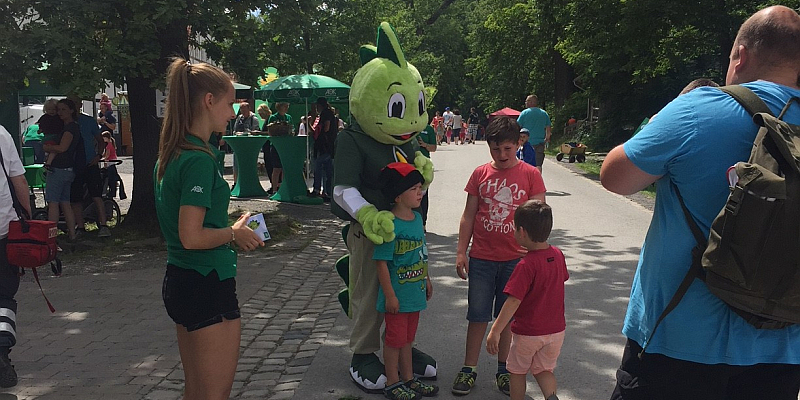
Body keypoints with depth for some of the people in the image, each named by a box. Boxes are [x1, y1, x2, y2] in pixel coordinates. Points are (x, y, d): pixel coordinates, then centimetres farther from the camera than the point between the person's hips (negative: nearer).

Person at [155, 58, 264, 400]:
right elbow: (192, 237, -24)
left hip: (179, 282, 9)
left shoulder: (170, 154, 9)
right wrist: (235, 233, -9)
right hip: (208, 287, -9)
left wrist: (231, 231, 11)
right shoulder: (199, 159, -20)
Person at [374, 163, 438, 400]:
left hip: (414, 293, 8)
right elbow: (382, 262, -20)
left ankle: (408, 379, 34)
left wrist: (427, 280, 21)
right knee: (395, 339, 7)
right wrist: (389, 295, -18)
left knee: (407, 338, 20)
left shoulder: (417, 218, 4)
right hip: (397, 295, -8)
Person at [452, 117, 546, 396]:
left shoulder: (530, 175, -3)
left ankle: (503, 370, 26)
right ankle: (469, 369, 20)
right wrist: (461, 252, 1)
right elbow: (469, 216, 4)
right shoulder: (480, 174, 2)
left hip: (515, 258, -1)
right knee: (478, 315, 8)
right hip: (481, 258, 1)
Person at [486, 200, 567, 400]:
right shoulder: (558, 255, -4)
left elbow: (513, 301, -27)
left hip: (527, 332, -6)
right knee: (544, 370, 19)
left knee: (517, 371, 16)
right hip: (556, 329, 6)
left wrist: (495, 331, -25)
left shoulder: (526, 265, -25)